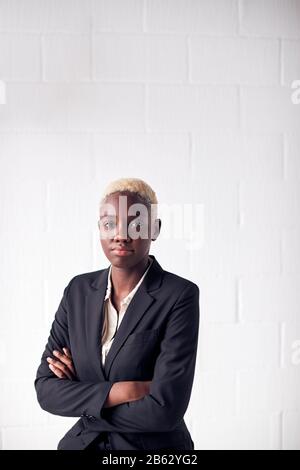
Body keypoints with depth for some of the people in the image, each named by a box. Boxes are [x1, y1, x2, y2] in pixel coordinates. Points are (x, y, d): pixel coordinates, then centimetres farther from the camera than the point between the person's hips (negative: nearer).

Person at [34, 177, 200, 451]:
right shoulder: (79, 290, -4)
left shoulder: (180, 296, -19)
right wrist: (120, 391, -22)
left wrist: (81, 400, -13)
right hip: (84, 443, 4)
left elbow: (165, 410, -25)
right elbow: (46, 388, -7)